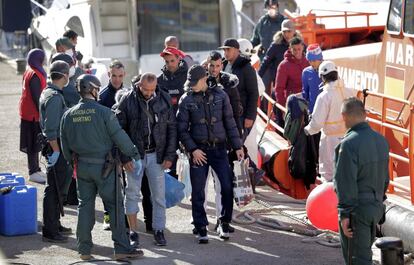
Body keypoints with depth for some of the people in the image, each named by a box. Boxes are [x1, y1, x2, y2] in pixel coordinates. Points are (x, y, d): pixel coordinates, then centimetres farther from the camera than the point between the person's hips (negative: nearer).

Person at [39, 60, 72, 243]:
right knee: (54, 189, -7)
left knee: (59, 188, 18)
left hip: (54, 146, 11)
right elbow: (51, 128, -22)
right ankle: (50, 231, -4)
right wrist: (56, 150, -21)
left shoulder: (47, 93, 14)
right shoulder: (54, 97, -18)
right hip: (56, 146, -11)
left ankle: (55, 225, 27)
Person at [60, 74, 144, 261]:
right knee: (114, 206, 2)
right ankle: (122, 248, 3)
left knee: (85, 206, 13)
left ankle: (84, 249, 15)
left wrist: (73, 161, 23)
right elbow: (120, 137, -12)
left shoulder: (68, 115, 1)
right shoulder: (103, 112, -15)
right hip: (104, 167, -5)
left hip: (82, 166, 5)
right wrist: (134, 154, 1)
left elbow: (65, 145, 9)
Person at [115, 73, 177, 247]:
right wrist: (124, 157, -9)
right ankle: (133, 231, 10)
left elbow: (172, 129, 4)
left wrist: (170, 156, -1)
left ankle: (159, 230, 14)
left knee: (159, 194, 5)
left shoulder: (164, 100, -1)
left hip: (156, 154, 2)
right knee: (132, 193, 2)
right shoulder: (127, 101, -8)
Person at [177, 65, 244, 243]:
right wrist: (193, 149, -10)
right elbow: (182, 129, 0)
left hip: (219, 148, 1)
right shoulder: (186, 100, -1)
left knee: (228, 186, -5)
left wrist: (237, 146, 4)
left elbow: (229, 122, 7)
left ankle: (224, 223, 13)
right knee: (198, 192, 1)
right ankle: (201, 229, 12)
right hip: (198, 150, -1)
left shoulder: (220, 95, 2)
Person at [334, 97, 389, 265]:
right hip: (376, 207, 8)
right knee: (365, 249, 22)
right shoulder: (381, 140, 4)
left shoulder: (349, 144, -21)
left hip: (356, 210, -8)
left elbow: (346, 182, -21)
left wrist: (344, 214, -17)